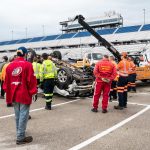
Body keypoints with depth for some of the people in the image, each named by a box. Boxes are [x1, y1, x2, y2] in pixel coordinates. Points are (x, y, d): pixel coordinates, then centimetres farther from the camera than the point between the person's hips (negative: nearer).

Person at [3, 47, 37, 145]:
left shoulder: (10, 66, 7)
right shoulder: (27, 65, -11)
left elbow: (7, 81, 11)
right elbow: (31, 80, -14)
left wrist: (9, 93, 19)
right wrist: (33, 92, -5)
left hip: (14, 95, 6)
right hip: (24, 95, -6)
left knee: (17, 115, 19)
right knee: (23, 115, 0)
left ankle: (20, 133, 34)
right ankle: (21, 138, 4)